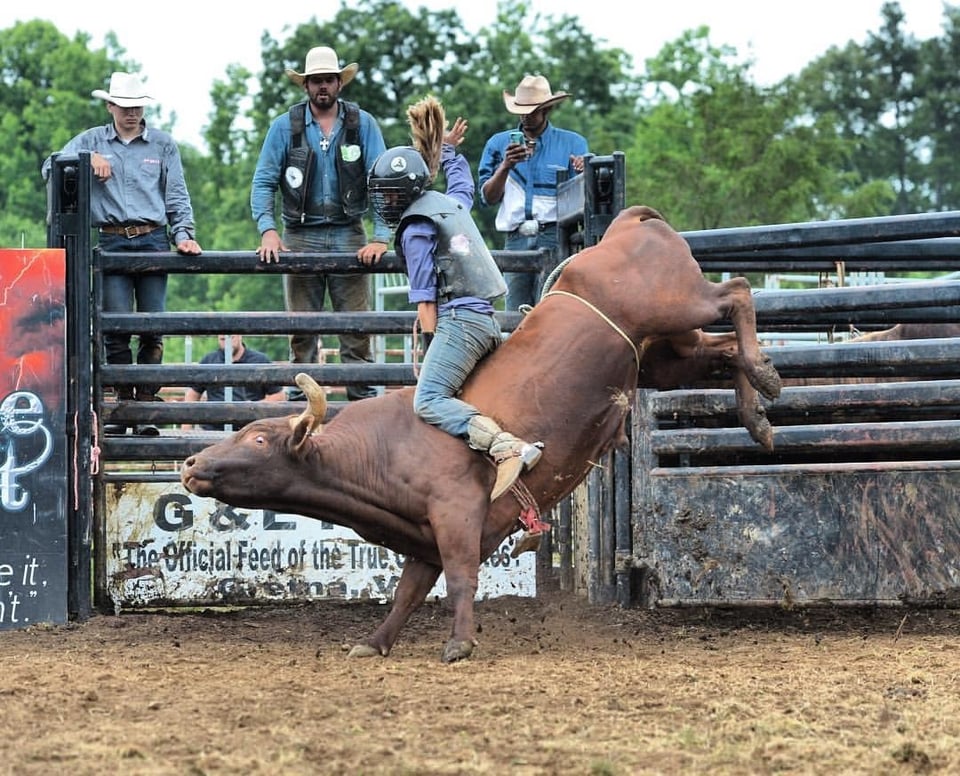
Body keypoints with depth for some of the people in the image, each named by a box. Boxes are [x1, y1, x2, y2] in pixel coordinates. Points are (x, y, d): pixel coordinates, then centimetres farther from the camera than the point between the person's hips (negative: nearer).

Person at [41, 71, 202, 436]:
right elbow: (51, 167, 3)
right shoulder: (92, 141, 11)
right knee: (115, 327, -6)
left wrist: (183, 234, -2)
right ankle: (123, 403, -1)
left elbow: (177, 196, 11)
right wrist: (87, 158, -12)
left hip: (153, 240, 0)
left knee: (152, 326, -3)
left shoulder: (162, 144, 12)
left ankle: (147, 405, 0)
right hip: (112, 242, 0)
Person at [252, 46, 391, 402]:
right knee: (302, 330, 2)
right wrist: (268, 230, -12)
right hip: (301, 237, 0)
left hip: (349, 237, 0)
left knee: (357, 327, -4)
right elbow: (263, 182, 3)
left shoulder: (362, 124, 3)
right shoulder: (285, 127, 3)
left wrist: (381, 237, -12)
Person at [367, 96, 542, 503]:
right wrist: (448, 149, 60)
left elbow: (425, 295, -8)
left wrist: (430, 343, -7)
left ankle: (506, 447, -39)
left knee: (429, 401, -21)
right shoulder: (453, 203, 18)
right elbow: (462, 180, 44)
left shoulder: (416, 229, -5)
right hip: (487, 319, 10)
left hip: (458, 320, -10)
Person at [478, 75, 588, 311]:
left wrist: (581, 174, -17)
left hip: (554, 238, -3)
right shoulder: (499, 144, 16)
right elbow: (487, 197, 10)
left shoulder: (573, 144, 10)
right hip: (516, 240, 3)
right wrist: (506, 166, -7)